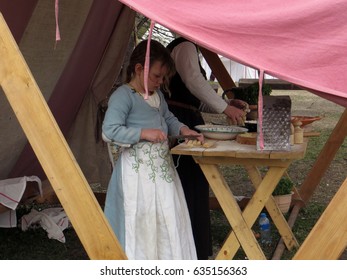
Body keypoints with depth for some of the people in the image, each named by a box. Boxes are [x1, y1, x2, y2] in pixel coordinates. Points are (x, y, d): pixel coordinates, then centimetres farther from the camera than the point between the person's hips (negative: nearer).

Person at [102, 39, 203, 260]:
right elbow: (110, 130, -22)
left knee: (169, 220, 13)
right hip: (138, 170, -9)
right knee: (141, 223, -2)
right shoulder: (123, 95, -13)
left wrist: (182, 129, 7)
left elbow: (168, 118, 27)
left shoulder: (157, 94, 14)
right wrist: (144, 133, -24)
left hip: (162, 166, 9)